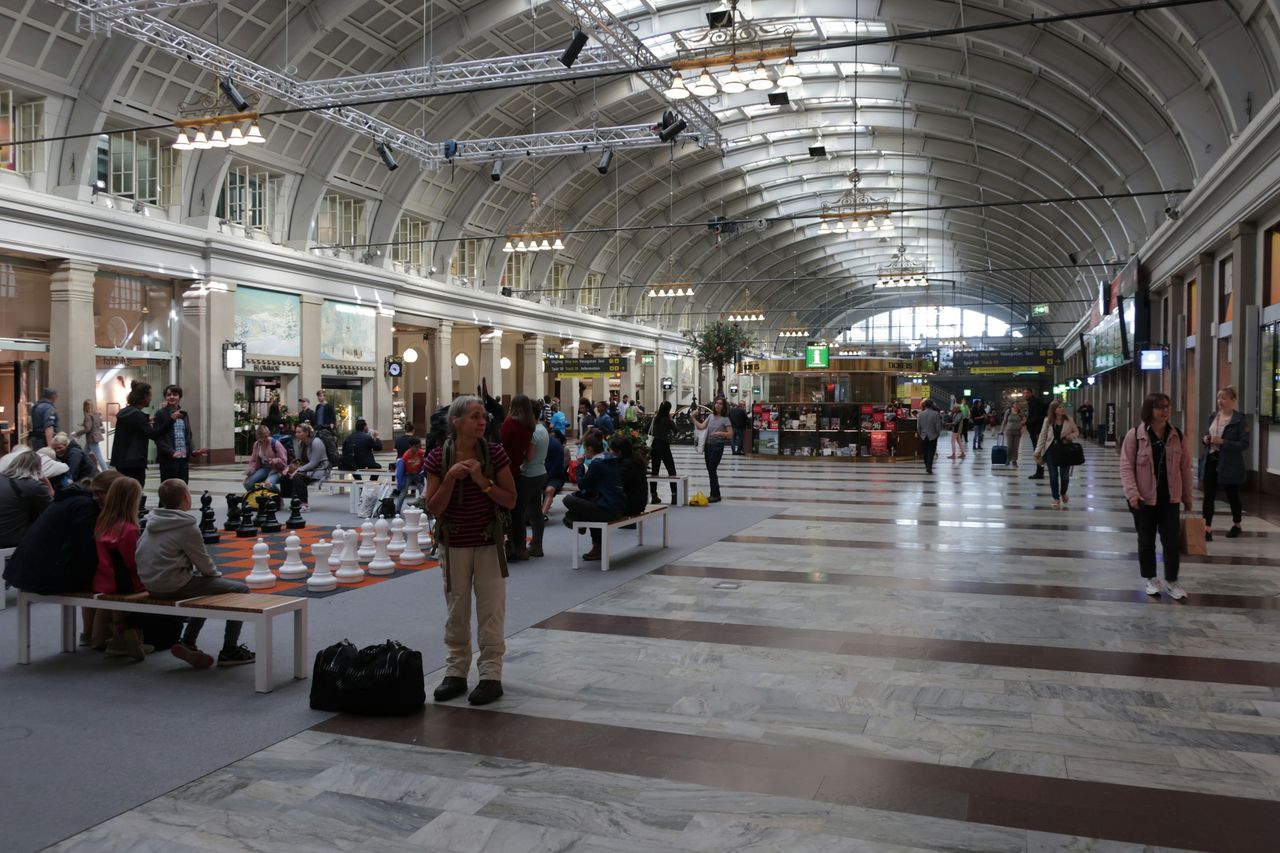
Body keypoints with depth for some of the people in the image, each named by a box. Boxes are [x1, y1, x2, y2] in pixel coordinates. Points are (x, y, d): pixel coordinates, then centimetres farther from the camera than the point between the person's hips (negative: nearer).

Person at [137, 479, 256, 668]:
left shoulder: (153, 521, 9)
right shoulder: (186, 526, -16)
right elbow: (203, 561, -9)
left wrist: (212, 574, 17)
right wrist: (216, 574, 12)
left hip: (151, 584, 9)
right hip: (173, 586, -9)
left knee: (206, 585, 32)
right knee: (240, 590, -3)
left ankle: (187, 643, 24)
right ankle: (230, 651, 2)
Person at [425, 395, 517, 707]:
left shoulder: (494, 453, -8)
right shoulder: (438, 458, -7)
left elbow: (510, 500, -7)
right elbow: (433, 508, -9)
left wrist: (482, 480, -20)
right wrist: (451, 477, -23)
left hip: (488, 543, -1)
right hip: (453, 544, 1)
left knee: (491, 611, 2)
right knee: (456, 611, 12)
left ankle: (491, 675, 11)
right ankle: (455, 673, 23)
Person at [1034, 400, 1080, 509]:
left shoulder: (1069, 420, -2)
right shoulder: (1048, 421, -1)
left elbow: (1077, 433, 9)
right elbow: (1042, 436, 3)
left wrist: (1071, 436, -14)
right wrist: (1038, 451, -1)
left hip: (1065, 451, 0)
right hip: (1051, 451, 0)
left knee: (1065, 476, 2)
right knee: (1053, 476, 3)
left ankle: (1063, 493, 32)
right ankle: (1056, 498, 18)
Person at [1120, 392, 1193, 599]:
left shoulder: (1177, 435, 1)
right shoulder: (1134, 435, -10)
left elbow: (1185, 467, 6)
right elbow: (1126, 466, -9)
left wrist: (1187, 497, 8)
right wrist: (1132, 493, -19)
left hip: (1169, 498, 2)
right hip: (1144, 498, -2)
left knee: (1171, 541, 5)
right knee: (1146, 540, 11)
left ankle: (1172, 581, 19)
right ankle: (1150, 579, 26)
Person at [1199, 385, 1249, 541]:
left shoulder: (1239, 419, -10)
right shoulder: (1213, 416, 8)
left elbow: (1244, 444, -13)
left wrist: (1222, 442, -22)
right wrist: (1205, 439, -2)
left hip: (1229, 463, -5)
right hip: (1210, 461, 5)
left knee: (1232, 495, 12)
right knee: (1208, 496, -1)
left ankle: (1236, 525, 32)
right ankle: (1207, 528, 0)